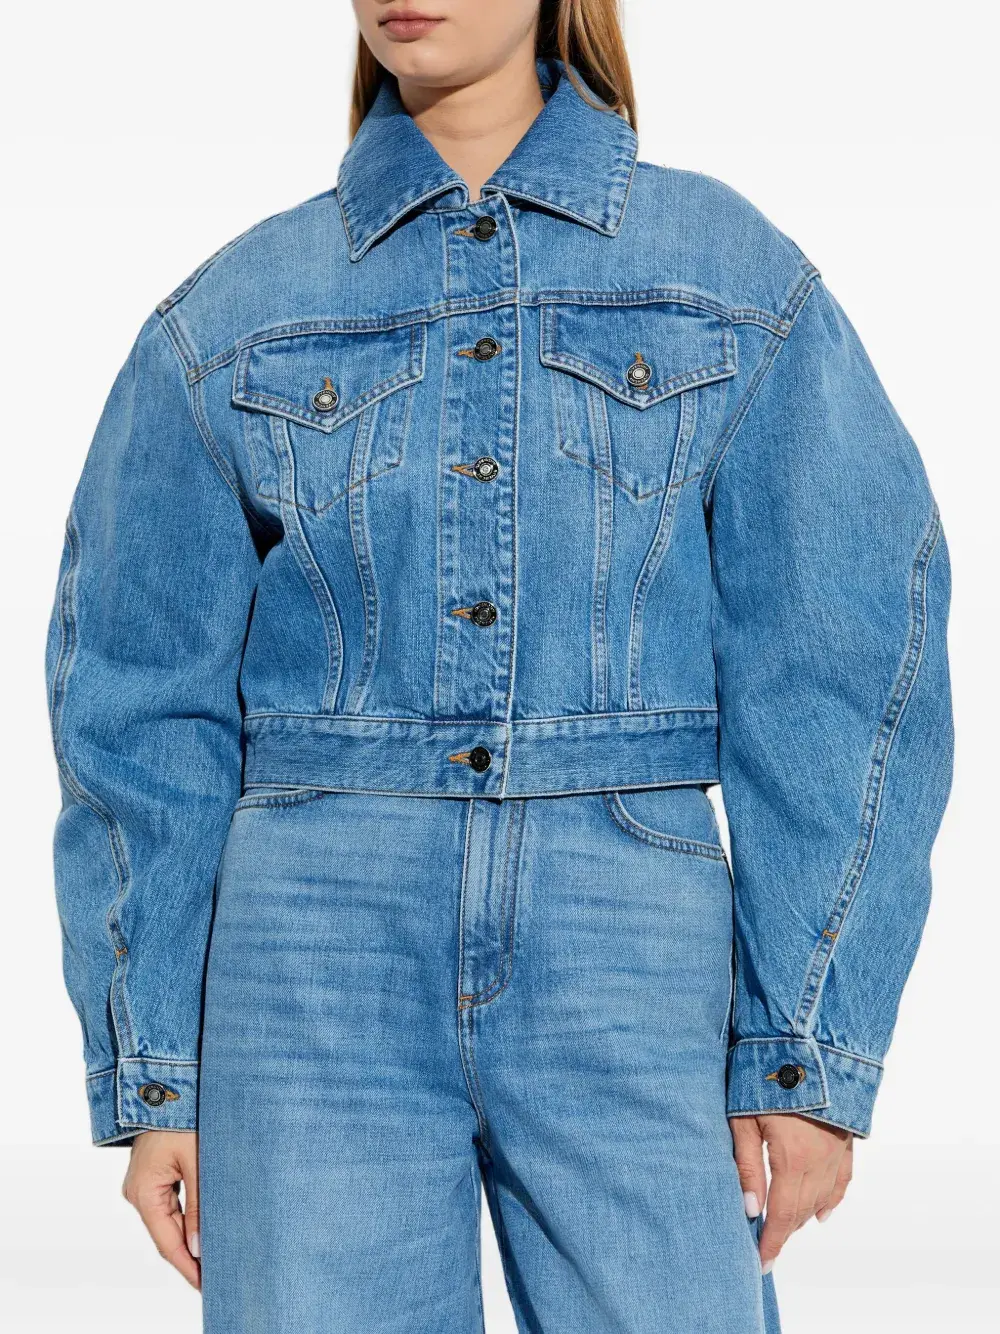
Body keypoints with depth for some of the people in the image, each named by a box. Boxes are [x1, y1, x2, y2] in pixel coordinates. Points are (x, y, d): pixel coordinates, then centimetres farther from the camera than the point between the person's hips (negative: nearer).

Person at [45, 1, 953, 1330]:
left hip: (630, 958, 0)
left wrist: (814, 1054, -3)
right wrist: (151, 1073, 4)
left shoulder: (735, 277, 4)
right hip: (316, 963, 1)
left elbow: (842, 673, 2)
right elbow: (142, 708, 8)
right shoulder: (233, 318, 7)